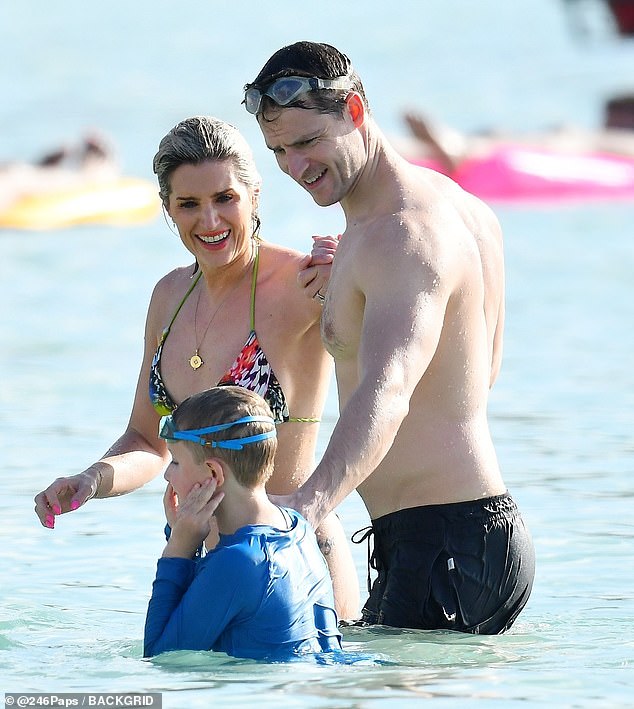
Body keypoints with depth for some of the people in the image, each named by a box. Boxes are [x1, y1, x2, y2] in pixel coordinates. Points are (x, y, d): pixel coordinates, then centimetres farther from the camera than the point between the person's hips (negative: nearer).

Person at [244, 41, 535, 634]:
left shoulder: (402, 235, -18)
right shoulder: (464, 208, 15)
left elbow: (388, 390, -36)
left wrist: (309, 503, -53)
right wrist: (349, 292, 23)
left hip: (445, 544, -11)